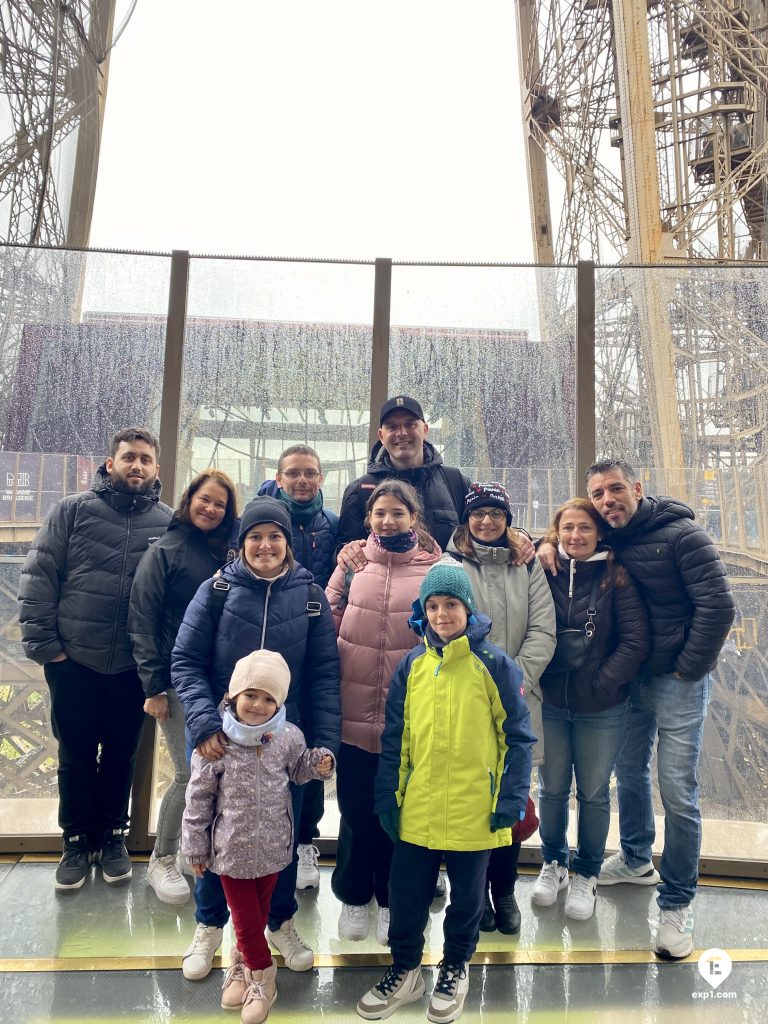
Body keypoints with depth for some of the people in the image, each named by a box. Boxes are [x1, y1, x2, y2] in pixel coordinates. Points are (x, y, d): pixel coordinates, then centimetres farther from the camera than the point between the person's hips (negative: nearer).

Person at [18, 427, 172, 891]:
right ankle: (77, 840, 34)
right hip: (74, 662, -1)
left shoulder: (169, 522, -2)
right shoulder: (73, 510, -5)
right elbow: (38, 578, -4)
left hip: (134, 667, 1)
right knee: (76, 757, 14)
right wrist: (42, 642, -8)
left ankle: (113, 836, 36)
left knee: (121, 756, 16)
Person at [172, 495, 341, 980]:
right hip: (220, 737, 0)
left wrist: (326, 741, -12)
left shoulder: (311, 596, -5)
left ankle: (283, 922, 42)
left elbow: (324, 673, -5)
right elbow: (186, 661, -7)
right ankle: (209, 926, 42)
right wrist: (204, 723, -20)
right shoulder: (217, 590, -7)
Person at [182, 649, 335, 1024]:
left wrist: (319, 763, -13)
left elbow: (297, 769, 9)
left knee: (259, 913, 20)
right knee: (245, 919, 12)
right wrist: (195, 848, -1)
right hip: (232, 849, -2)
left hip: (273, 848, 2)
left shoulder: (288, 737, -12)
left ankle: (242, 963, 47)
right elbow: (198, 799, -7)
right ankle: (263, 976, 38)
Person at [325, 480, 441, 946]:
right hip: (355, 712, 1)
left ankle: (391, 899, 38)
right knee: (356, 808, 15)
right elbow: (327, 621, 4)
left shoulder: (436, 568, -3)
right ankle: (353, 896, 39)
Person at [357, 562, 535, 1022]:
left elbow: (518, 736, -6)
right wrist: (388, 795, 4)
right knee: (406, 893, 14)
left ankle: (456, 968, 42)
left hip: (474, 810, -2)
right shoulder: (413, 664, 0)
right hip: (416, 809, 3)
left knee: (467, 895, 17)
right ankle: (405, 971, 38)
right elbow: (395, 736, 6)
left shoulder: (493, 663, -10)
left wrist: (512, 798, -9)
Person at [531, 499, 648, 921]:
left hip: (602, 709, -1)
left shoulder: (615, 577, -10)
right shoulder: (544, 573, -4)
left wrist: (602, 683, -13)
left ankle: (586, 873, 37)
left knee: (593, 793, 14)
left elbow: (636, 641, -11)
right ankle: (553, 863, 40)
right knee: (552, 788, 15)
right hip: (550, 704, 2)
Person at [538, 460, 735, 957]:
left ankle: (677, 903, 18)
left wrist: (689, 669, -13)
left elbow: (718, 605, -17)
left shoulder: (681, 535, -14)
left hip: (678, 681, -6)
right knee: (630, 772, 19)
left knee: (678, 794, 0)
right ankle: (637, 859, 42)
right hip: (629, 679, 6)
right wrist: (547, 543, -8)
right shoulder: (605, 540, 2)